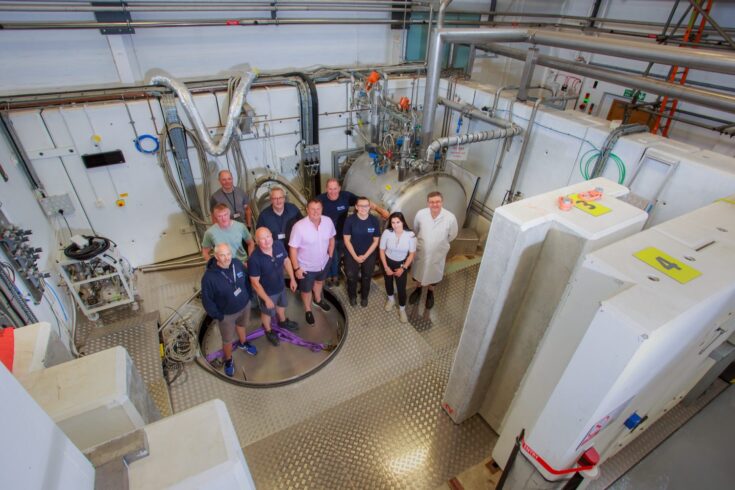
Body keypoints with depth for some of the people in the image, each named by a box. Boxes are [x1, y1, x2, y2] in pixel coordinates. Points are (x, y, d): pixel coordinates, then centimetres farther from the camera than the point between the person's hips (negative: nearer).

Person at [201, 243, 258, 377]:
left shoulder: (237, 264, -18)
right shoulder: (209, 276, -32)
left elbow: (246, 279, 2)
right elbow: (207, 299, -20)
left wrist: (248, 296, 7)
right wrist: (217, 315, -14)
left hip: (244, 305, 4)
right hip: (226, 313, -4)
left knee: (241, 325, 33)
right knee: (227, 340, 17)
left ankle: (243, 343, 63)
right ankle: (228, 360, 46)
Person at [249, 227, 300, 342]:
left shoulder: (279, 245, -21)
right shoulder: (254, 259, -36)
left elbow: (286, 261, -2)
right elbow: (255, 283, -25)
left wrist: (292, 279, 2)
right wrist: (266, 299, -19)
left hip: (281, 286, 5)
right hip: (267, 291, -5)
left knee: (282, 305, 33)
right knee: (267, 312, 25)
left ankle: (283, 321, 64)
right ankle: (268, 331, 55)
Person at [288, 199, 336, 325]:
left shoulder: (328, 221, -17)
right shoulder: (299, 226, -30)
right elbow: (293, 249, -22)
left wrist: (330, 255, 7)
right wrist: (296, 268, -19)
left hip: (324, 262, 5)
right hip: (306, 266, -4)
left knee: (319, 281, 33)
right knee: (306, 290, 20)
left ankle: (318, 299, 64)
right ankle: (308, 310, 50)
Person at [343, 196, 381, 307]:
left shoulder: (374, 221, -14)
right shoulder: (350, 220, -18)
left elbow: (376, 241, -7)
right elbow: (346, 240, -12)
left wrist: (365, 256, -12)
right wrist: (355, 256, -13)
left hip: (369, 254, 1)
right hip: (352, 254, -1)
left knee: (366, 277, 16)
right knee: (351, 276, 7)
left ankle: (364, 297, 42)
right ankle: (352, 296, 37)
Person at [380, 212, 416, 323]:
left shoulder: (410, 235, -24)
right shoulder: (387, 233, -24)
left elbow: (412, 254, -12)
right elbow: (382, 250, -12)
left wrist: (403, 268, -13)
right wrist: (386, 267, -11)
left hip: (402, 264, -1)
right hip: (388, 262, 1)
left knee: (401, 288, 1)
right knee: (388, 282, 22)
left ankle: (402, 309, 26)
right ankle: (391, 300, 52)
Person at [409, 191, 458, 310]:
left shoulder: (450, 217, -27)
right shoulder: (420, 214, -22)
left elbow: (452, 235, -5)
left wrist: (440, 243, 8)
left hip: (438, 253, -1)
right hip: (421, 250, 1)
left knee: (433, 273, 23)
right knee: (419, 271, 24)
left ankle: (430, 292, 53)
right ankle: (418, 288, 55)